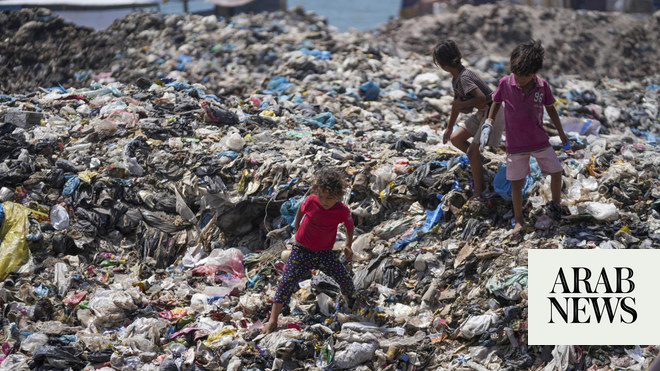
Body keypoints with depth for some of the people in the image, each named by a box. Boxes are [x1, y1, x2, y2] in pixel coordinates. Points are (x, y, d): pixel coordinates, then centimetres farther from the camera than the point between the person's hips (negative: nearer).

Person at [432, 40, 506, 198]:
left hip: (493, 112, -10)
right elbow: (457, 102, 19)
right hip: (482, 113, 10)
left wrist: (460, 104, -21)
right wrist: (449, 128, 27)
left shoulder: (464, 78, -25)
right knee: (456, 139, 14)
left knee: (472, 150, -16)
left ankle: (479, 194, -14)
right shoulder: (456, 77, 7)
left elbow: (482, 99, -35)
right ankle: (478, 164, 31)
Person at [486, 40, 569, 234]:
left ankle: (556, 204, 33)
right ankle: (519, 220, 18)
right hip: (515, 145, -1)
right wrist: (489, 120, -6)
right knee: (517, 182, 4)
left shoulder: (542, 86, -10)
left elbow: (550, 109, 6)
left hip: (540, 142, 1)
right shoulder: (505, 83, -14)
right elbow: (496, 101, 7)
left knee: (556, 171, 8)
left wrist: (561, 132, 14)